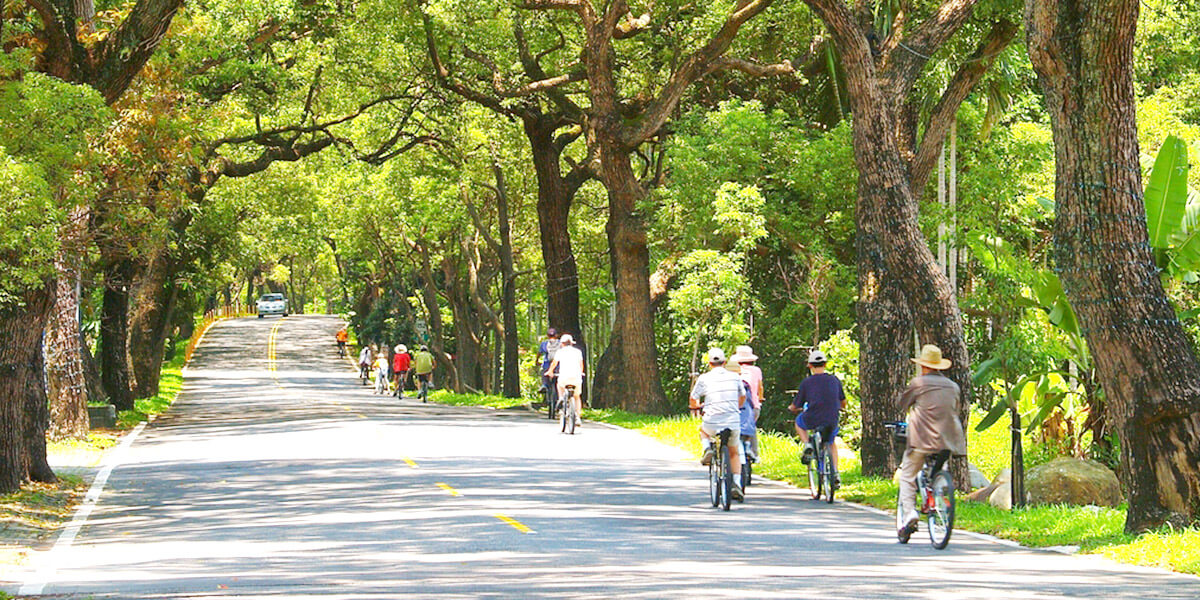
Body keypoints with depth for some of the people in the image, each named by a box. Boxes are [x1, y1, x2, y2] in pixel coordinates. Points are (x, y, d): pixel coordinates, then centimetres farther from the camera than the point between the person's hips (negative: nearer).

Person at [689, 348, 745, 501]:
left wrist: (698, 405, 31)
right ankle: (737, 485, 7)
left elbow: (693, 398, 6)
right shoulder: (735, 377, 5)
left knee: (702, 429, 36)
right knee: (734, 454, 23)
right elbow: (743, 396, 22)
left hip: (712, 424, -1)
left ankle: (707, 449, 8)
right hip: (733, 423, 1)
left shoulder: (704, 378, -2)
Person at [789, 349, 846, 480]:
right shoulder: (835, 380, 6)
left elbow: (795, 407, 5)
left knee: (799, 422, 33)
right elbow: (843, 403, 17)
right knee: (831, 443, 32)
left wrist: (791, 409, 29)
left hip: (812, 420, -2)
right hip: (831, 422, 2)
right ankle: (835, 473, 19)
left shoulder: (806, 382, -1)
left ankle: (807, 446, 9)